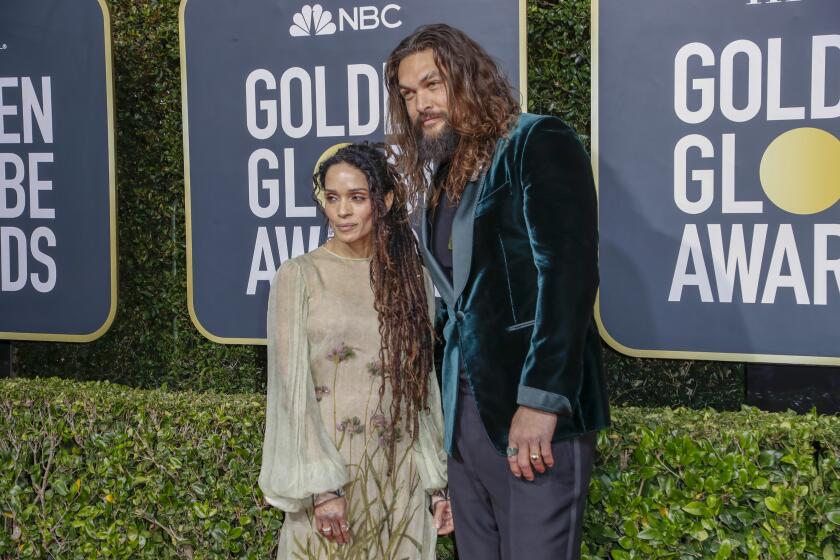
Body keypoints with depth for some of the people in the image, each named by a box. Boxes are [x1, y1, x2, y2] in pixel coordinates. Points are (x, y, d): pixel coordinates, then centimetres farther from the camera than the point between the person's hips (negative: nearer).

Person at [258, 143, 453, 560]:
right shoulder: (299, 276, -3)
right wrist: (321, 487, -14)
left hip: (400, 477, 3)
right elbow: (291, 387, -8)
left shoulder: (412, 279, 7)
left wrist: (438, 479, 6)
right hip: (327, 467, -3)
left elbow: (424, 385, 9)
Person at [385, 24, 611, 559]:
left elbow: (569, 273, -15)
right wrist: (451, 407, 8)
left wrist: (540, 399, -21)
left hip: (536, 408, -7)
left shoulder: (538, 143, -5)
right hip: (467, 411, 7)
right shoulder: (438, 179, 17)